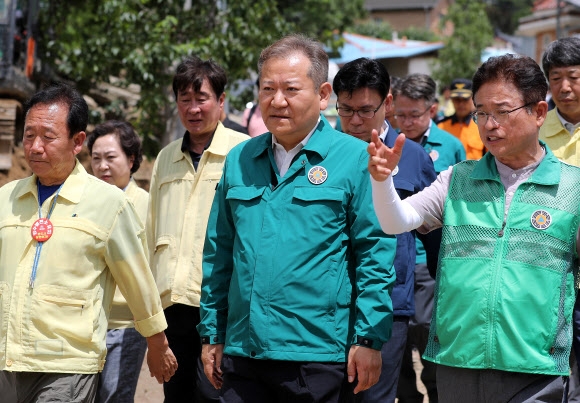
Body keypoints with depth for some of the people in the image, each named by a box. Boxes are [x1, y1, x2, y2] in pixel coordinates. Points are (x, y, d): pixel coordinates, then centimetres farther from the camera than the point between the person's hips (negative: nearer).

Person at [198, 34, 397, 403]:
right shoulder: (239, 161, 11)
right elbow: (218, 253, 16)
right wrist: (212, 334, 13)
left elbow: (375, 254, -6)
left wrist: (369, 340, -10)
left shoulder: (355, 159, -3)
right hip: (243, 354, 4)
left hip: (320, 356, -4)